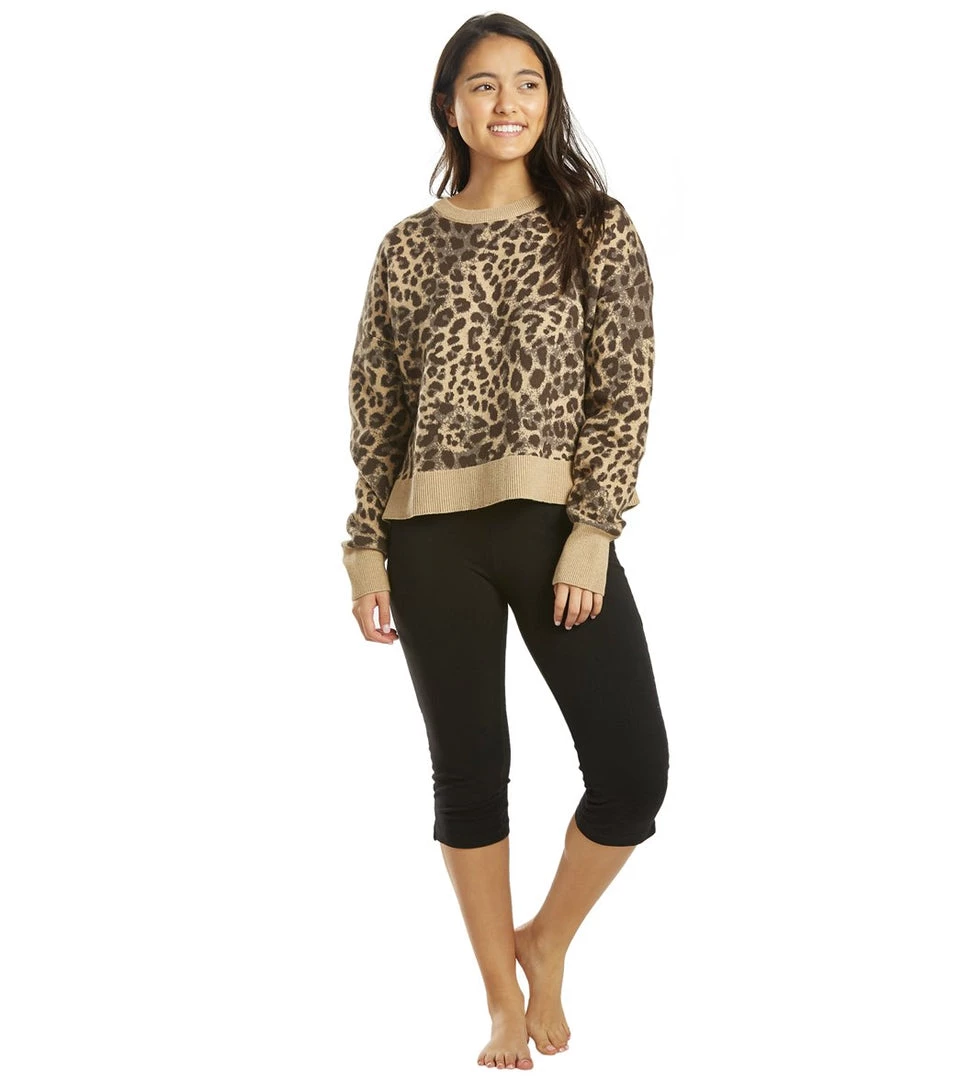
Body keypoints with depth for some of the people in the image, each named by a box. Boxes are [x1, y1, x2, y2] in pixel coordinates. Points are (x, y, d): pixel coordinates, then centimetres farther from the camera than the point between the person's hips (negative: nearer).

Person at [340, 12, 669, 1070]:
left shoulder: (596, 228, 4)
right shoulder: (409, 246, 9)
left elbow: (625, 390, -2)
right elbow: (376, 408, 9)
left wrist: (594, 531, -11)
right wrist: (365, 547, 4)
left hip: (557, 526, -1)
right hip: (436, 538, 1)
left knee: (633, 768, -6)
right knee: (469, 771, 6)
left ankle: (545, 943, 22)